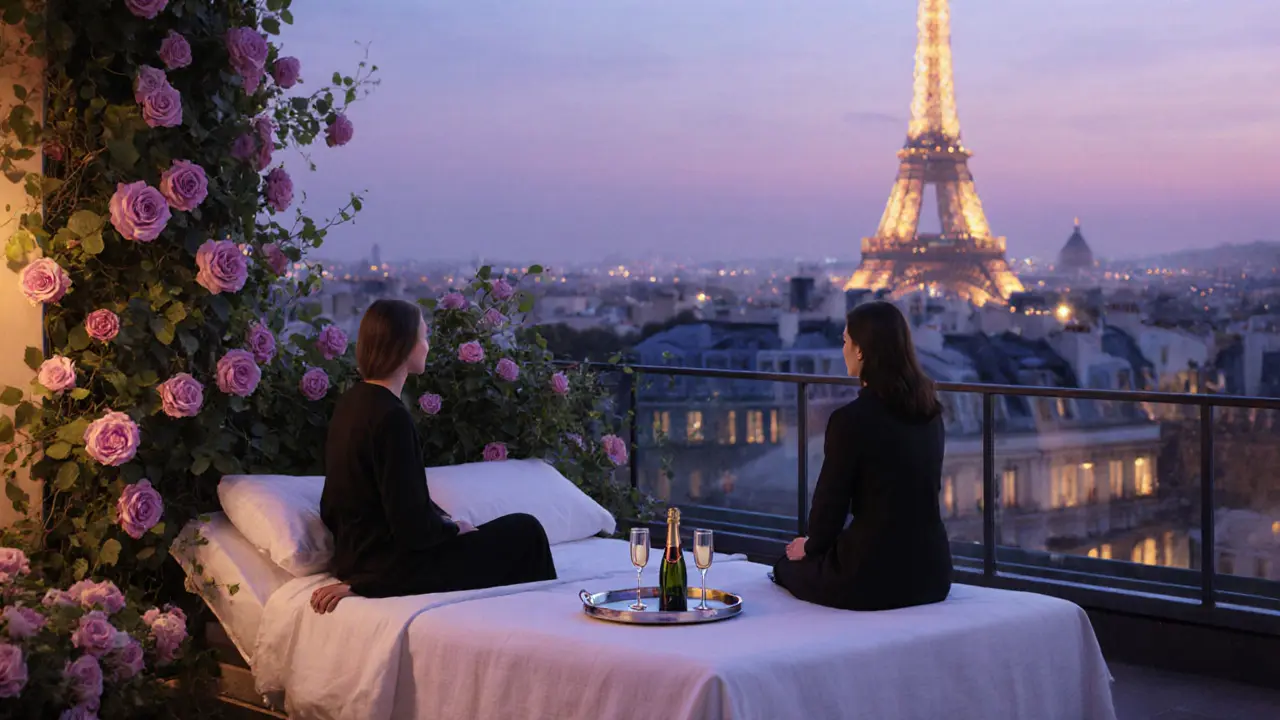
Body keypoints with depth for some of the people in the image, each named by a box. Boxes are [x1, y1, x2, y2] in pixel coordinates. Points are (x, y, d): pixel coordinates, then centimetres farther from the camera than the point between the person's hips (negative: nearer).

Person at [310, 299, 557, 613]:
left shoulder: (351, 402, 6)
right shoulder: (391, 417, -22)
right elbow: (412, 525, -22)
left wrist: (448, 523, 8)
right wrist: (454, 528, -3)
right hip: (390, 567, -9)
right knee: (526, 531, 4)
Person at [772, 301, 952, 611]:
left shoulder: (851, 419, -18)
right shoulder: (930, 411, 4)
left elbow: (831, 502, -10)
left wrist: (811, 546, 14)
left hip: (876, 576, -7)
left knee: (789, 565, 23)